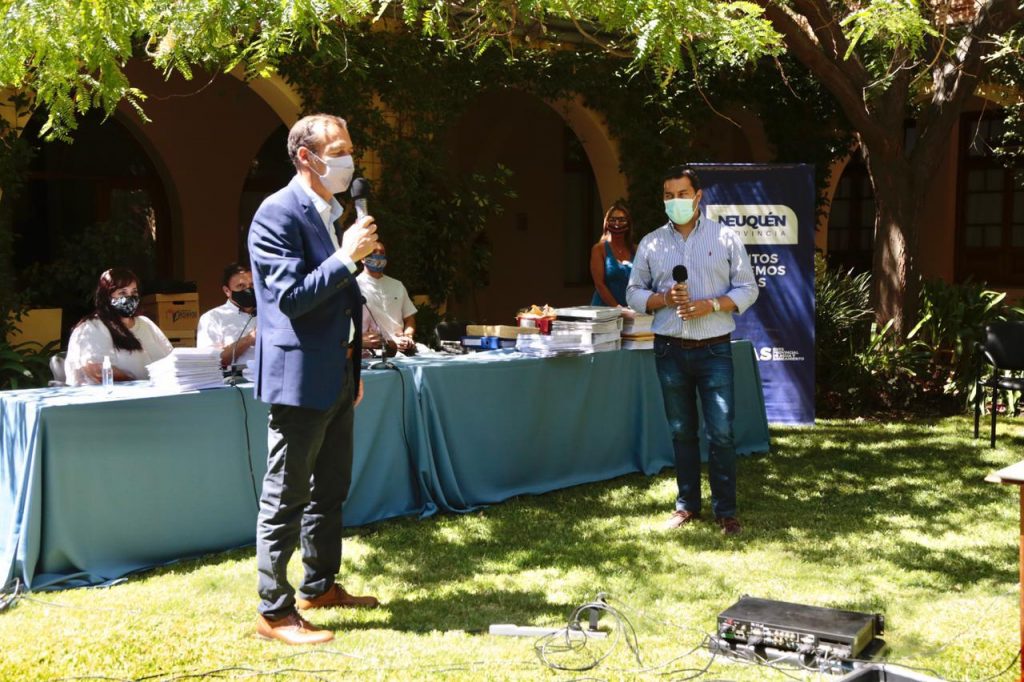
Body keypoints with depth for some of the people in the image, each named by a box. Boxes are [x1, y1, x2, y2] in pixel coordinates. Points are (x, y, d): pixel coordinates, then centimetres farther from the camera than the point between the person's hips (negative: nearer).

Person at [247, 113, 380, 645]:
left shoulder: (330, 213, 14)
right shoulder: (278, 213, -14)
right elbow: (291, 296, -22)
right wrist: (347, 256, -24)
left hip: (335, 376, 9)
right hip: (299, 377, -9)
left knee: (330, 490, 18)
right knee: (285, 498, -2)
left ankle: (320, 587, 31)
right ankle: (274, 612, 7)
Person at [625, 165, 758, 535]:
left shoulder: (725, 238, 2)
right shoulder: (650, 244, 7)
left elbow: (747, 289, 2)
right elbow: (634, 293, 9)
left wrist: (711, 305, -14)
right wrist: (665, 299, -11)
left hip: (714, 349, -2)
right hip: (669, 350, 2)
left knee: (721, 432, -5)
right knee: (681, 432, 11)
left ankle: (725, 510, 6)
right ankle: (687, 504, 22)